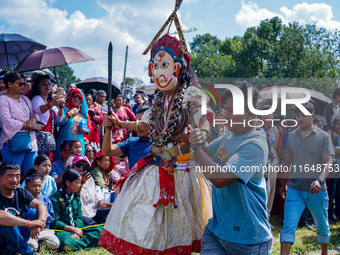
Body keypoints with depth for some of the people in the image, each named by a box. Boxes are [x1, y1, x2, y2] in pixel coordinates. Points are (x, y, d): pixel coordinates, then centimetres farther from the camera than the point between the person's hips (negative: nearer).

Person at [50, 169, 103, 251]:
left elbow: (79, 218, 11)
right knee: (64, 238, -43)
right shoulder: (56, 198, -7)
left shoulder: (76, 197, 14)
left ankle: (81, 241, -28)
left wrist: (77, 229, -10)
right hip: (61, 231, -7)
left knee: (100, 229, -11)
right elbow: (54, 222, -11)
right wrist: (73, 230, -13)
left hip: (76, 229, 7)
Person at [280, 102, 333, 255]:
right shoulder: (291, 136, 7)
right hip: (295, 190, 1)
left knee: (322, 226, 15)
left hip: (316, 191, -1)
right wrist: (284, 184, 20)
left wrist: (320, 181, -26)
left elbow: (328, 163, -10)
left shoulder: (323, 136, -3)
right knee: (288, 226, -11)